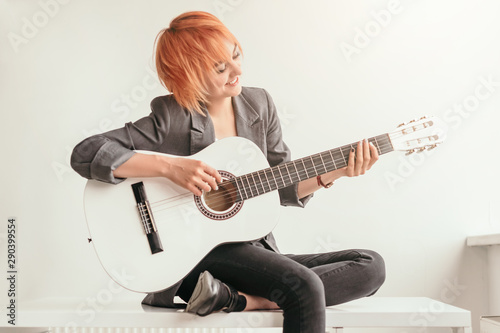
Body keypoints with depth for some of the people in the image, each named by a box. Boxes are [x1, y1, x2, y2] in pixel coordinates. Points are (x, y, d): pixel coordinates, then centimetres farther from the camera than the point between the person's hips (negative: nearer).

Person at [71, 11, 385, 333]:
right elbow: (85, 154, -17)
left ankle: (236, 298, -17)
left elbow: (283, 187, 11)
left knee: (371, 266, -8)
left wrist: (335, 172, -5)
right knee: (305, 286, -32)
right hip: (198, 253, -8)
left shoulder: (259, 104, 7)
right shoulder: (172, 118, -9)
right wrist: (170, 167, -24)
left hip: (257, 251, 8)